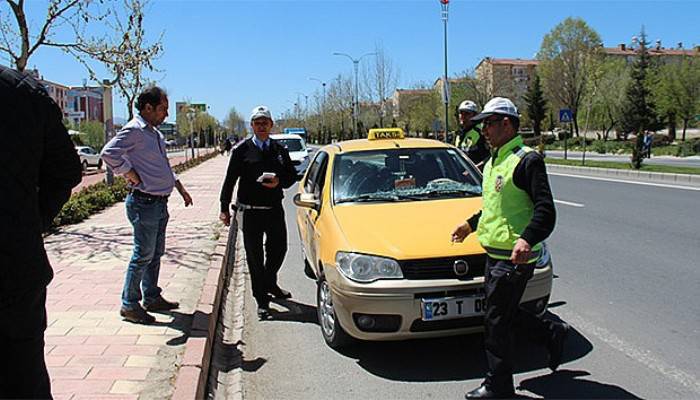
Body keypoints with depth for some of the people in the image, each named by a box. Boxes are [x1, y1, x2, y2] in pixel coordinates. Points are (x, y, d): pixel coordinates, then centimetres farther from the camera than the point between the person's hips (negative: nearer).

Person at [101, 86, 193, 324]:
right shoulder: (134, 130, -14)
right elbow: (109, 153, -27)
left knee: (156, 253, 16)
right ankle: (129, 305, 7)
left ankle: (152, 298, 28)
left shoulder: (155, 133, 16)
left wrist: (180, 187, 22)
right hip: (144, 203, -9)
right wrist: (131, 174, -19)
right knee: (143, 255, -4)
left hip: (159, 203, 9)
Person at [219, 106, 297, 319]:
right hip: (251, 212, -3)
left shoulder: (280, 150, 9)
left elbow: (292, 175, 11)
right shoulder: (242, 150, -2)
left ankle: (270, 284, 42)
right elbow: (230, 180, 0)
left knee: (279, 249, 14)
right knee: (255, 256, 4)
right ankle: (262, 300, 16)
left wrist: (278, 182, -11)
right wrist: (224, 208, -3)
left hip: (275, 209, 4)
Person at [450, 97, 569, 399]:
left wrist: (527, 239, -37)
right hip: (494, 253, 9)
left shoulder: (527, 160, -14)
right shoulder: (493, 162, 15)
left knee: (497, 321, 0)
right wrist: (471, 224, 28)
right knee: (503, 314, 18)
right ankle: (552, 333, 36)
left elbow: (545, 210, -22)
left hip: (514, 257, -9)